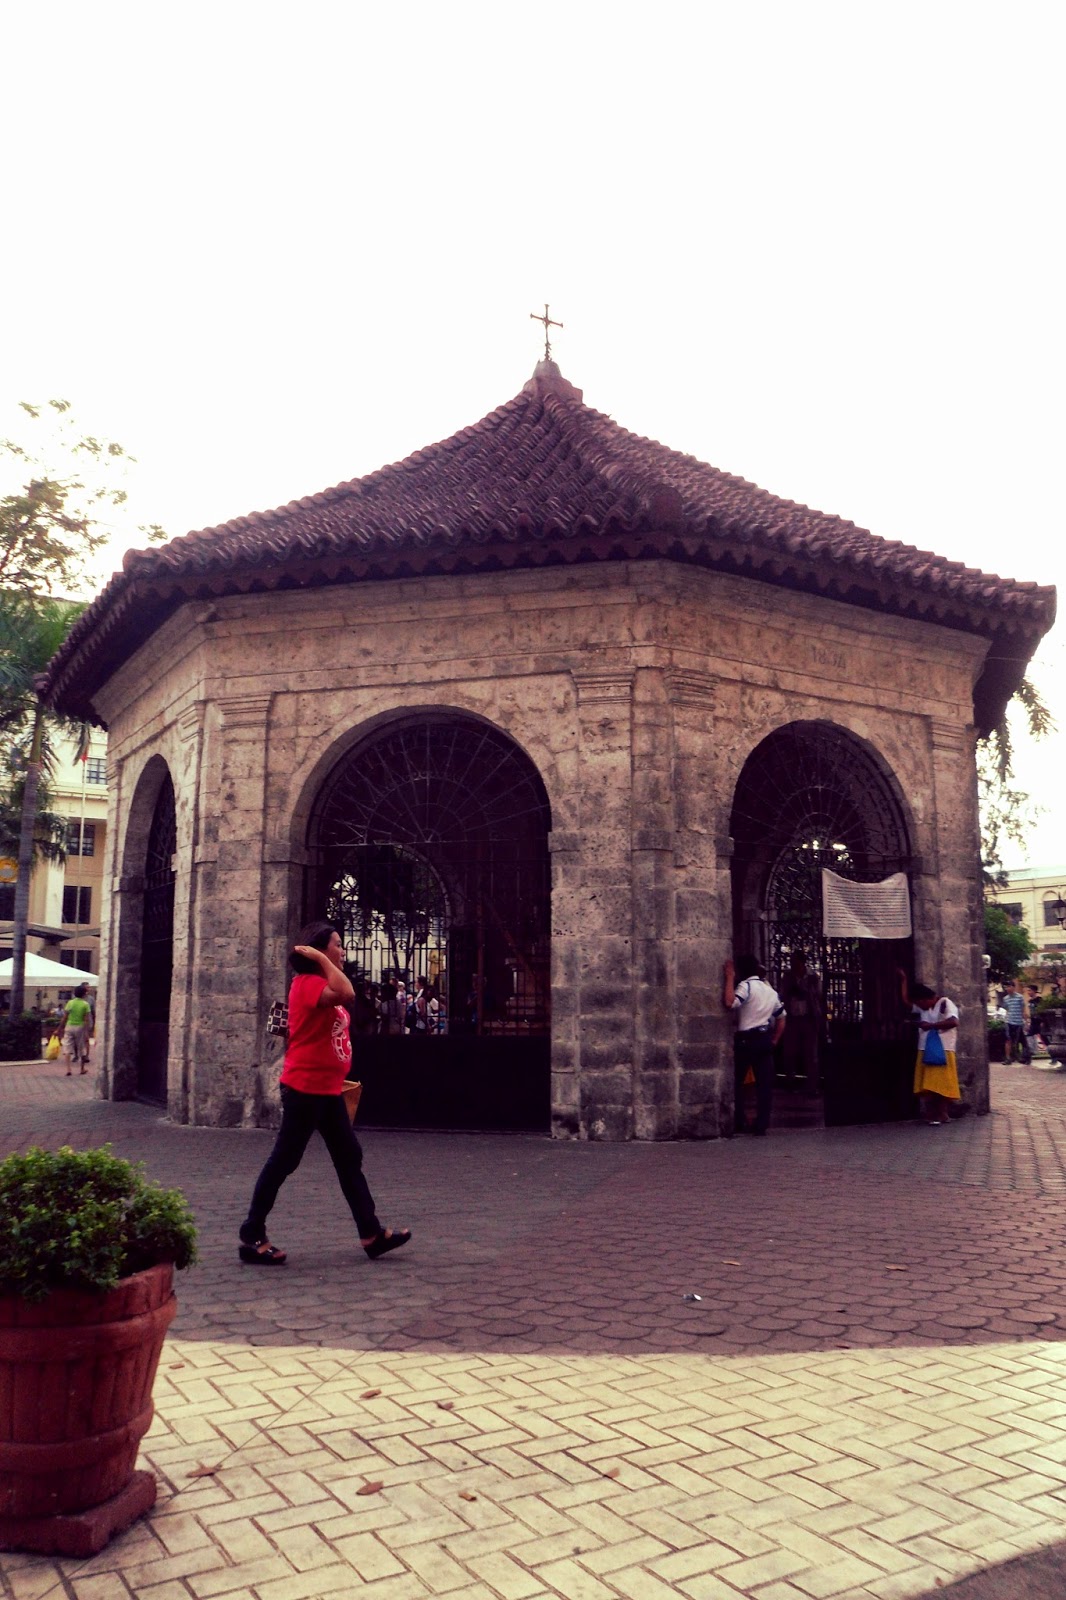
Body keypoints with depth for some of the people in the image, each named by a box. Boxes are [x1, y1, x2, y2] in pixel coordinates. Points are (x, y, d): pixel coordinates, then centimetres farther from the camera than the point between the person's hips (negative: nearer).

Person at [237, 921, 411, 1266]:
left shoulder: (322, 986, 17)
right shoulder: (307, 983, -15)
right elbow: (347, 994, -33)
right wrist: (321, 960, -22)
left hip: (328, 1089, 10)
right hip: (305, 1088, -10)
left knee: (349, 1160, 10)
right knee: (284, 1161, -2)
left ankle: (372, 1234, 14)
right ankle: (251, 1237, 9)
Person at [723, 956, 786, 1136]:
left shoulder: (745, 986, -10)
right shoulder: (771, 990, 15)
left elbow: (729, 1003, -28)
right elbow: (781, 1019, 18)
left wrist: (729, 978, -22)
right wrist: (773, 1040, 18)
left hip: (746, 1039, -6)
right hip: (765, 1038, 6)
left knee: (737, 1082, 8)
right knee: (764, 1083, 5)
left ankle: (738, 1124, 8)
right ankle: (761, 1126, 4)